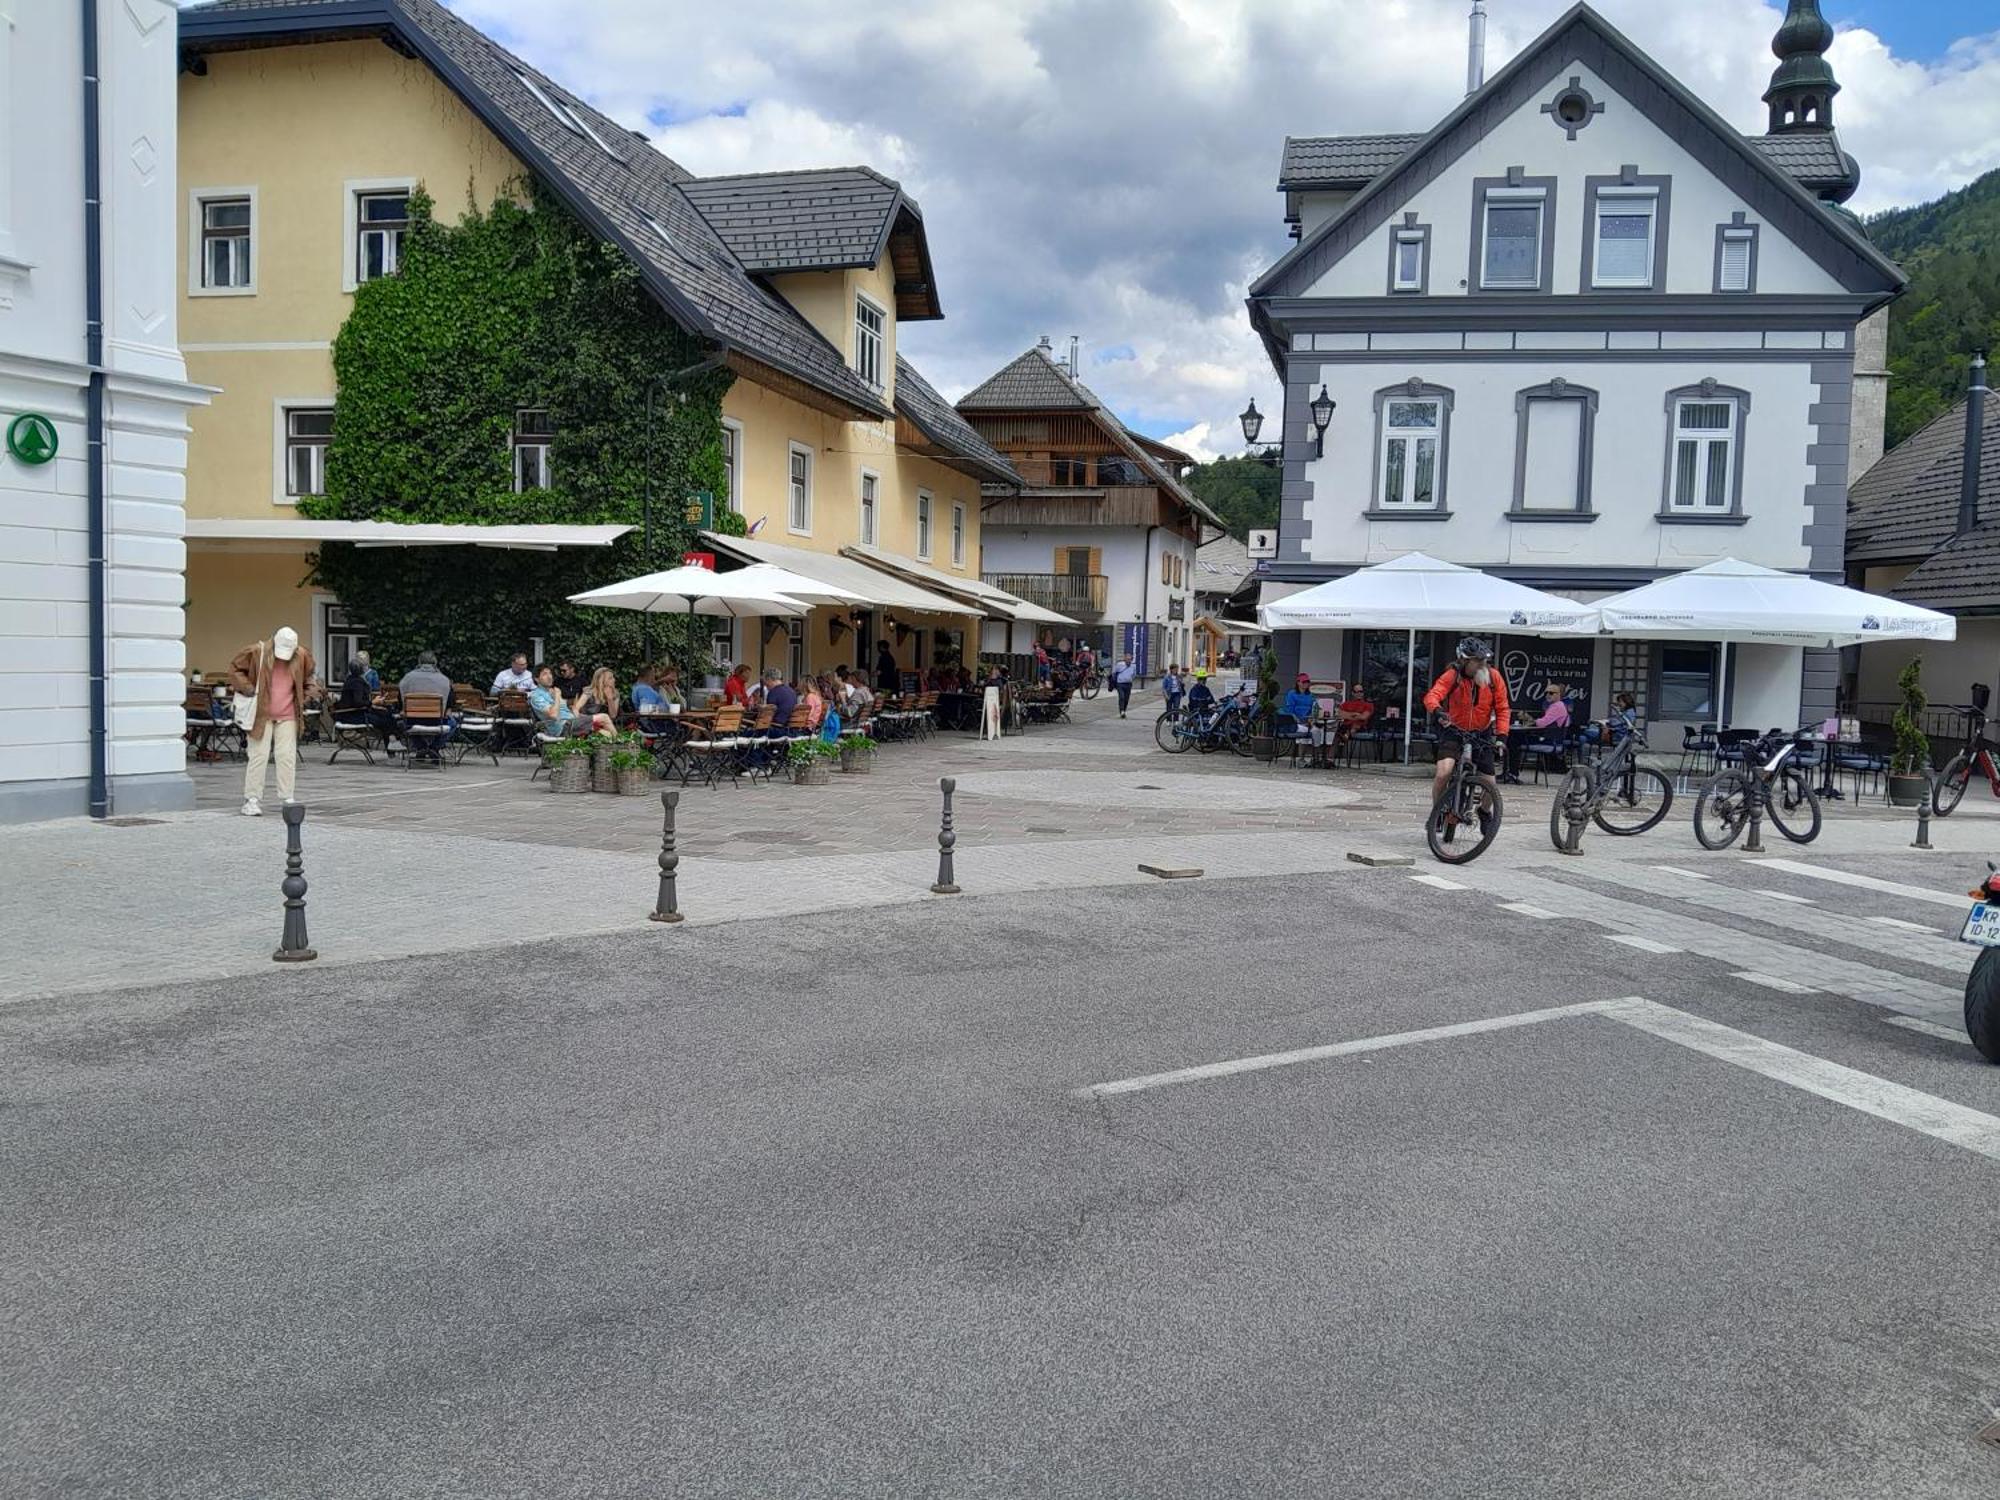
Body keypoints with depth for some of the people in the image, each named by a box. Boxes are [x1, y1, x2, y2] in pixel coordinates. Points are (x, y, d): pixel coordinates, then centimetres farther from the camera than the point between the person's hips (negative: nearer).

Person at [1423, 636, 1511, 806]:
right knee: (1443, 773, -26)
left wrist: (1502, 735, -17)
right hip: (1454, 731, -3)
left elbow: (1502, 709, -4)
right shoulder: (1452, 676, -15)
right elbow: (1432, 696, -29)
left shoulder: (1494, 677, -7)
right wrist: (1437, 711, -51)